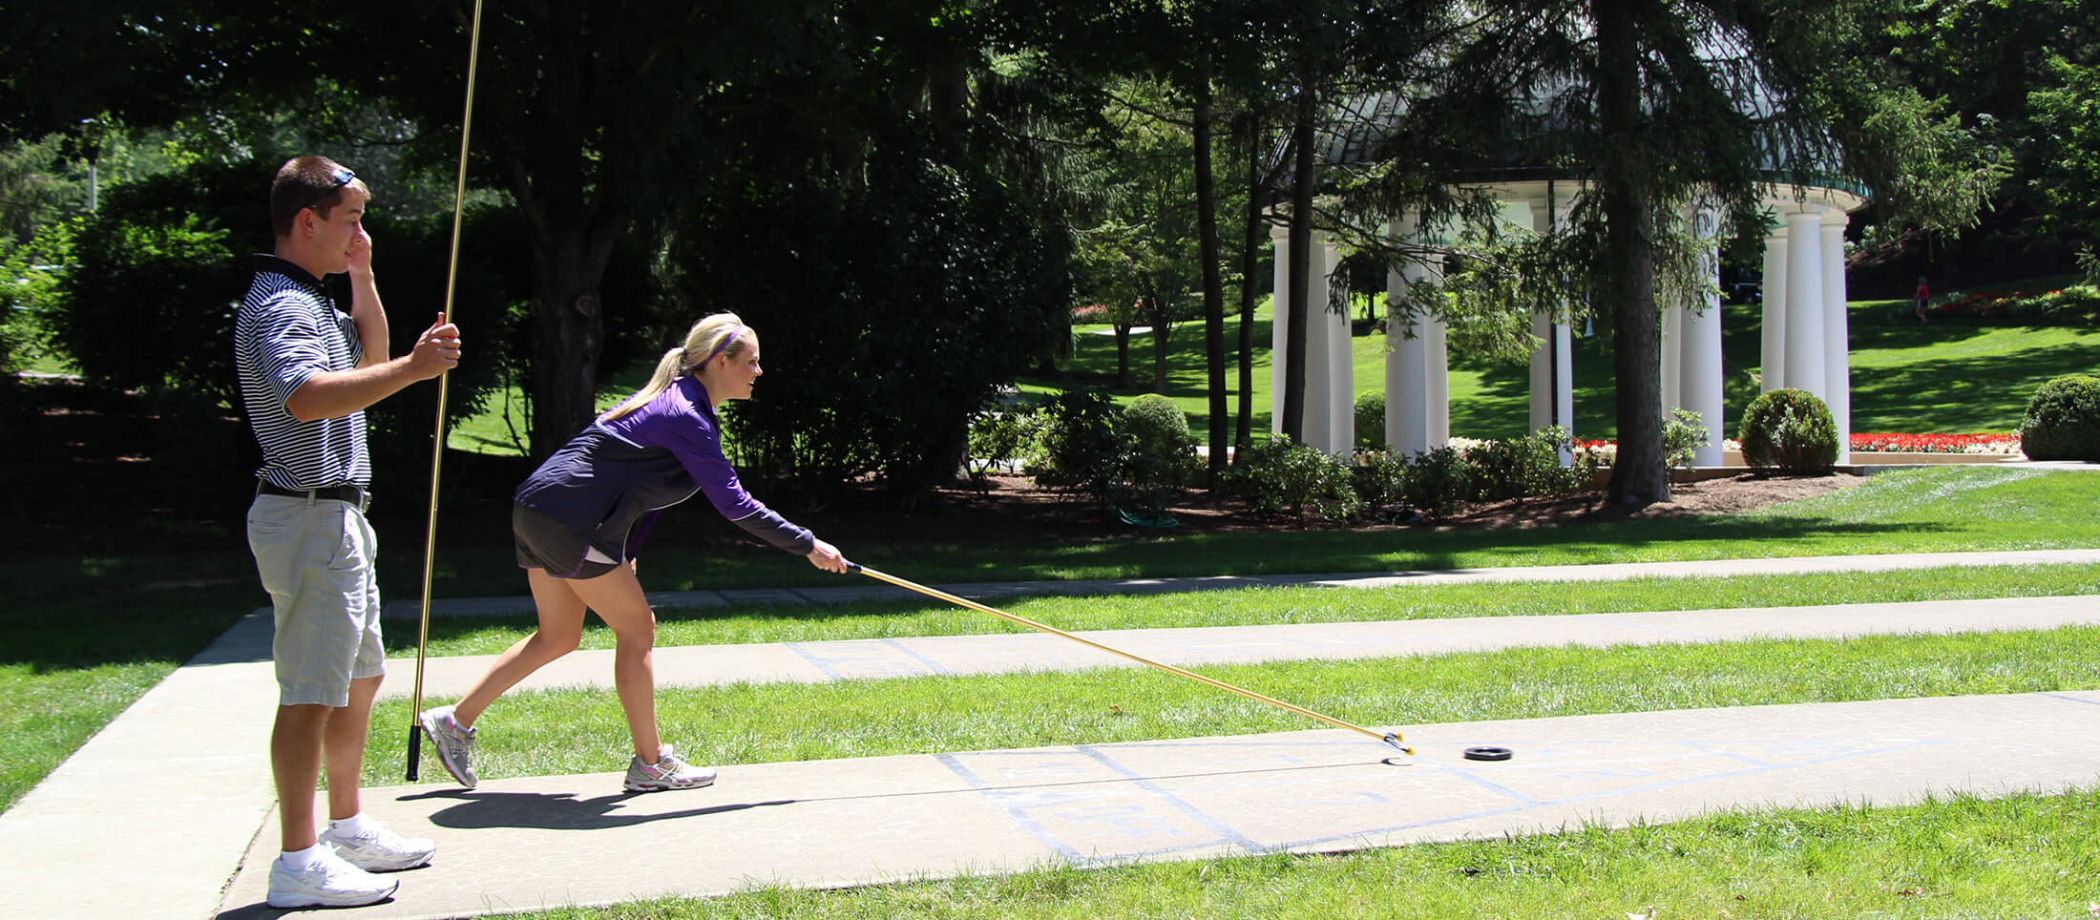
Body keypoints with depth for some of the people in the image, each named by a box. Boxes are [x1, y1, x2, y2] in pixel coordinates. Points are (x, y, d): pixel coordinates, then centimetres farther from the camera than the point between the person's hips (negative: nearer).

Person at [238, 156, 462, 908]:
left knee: (360, 677, 19)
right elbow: (307, 396, -35)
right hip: (309, 516, -11)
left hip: (340, 515, 11)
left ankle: (348, 828, 31)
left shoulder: (312, 301, 16)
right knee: (311, 693, -8)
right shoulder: (280, 305, -17)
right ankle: (299, 863, -4)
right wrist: (414, 368, -39)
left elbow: (369, 359, 31)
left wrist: (362, 276, 18)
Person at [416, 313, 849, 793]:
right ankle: (649, 764, 7)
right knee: (636, 627, -1)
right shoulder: (687, 418, -17)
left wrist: (623, 558, 16)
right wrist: (808, 546, -12)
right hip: (571, 522, -10)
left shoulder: (671, 399, 15)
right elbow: (734, 504, -18)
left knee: (559, 636, 17)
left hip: (537, 510, 10)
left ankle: (455, 721, 23)